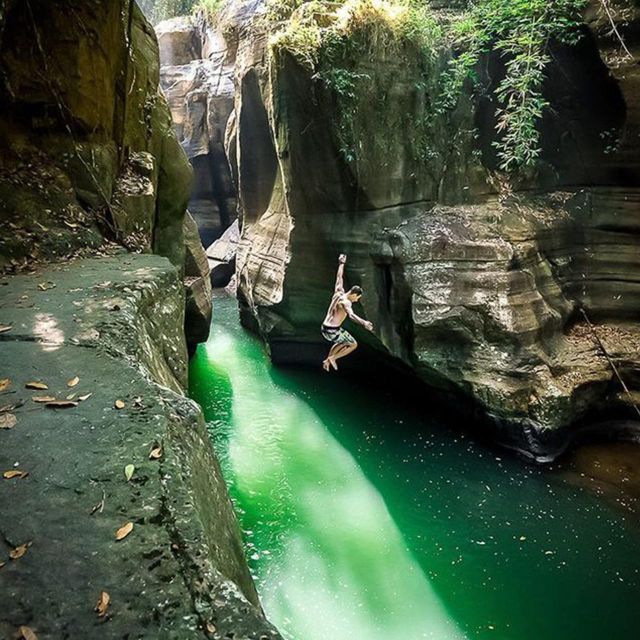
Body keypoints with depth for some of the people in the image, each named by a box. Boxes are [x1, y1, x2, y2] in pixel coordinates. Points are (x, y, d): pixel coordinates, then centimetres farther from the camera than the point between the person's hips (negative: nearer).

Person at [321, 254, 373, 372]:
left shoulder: (338, 292, 8)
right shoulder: (346, 302, -17)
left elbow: (339, 277, 23)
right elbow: (351, 315, -37)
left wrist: (341, 263, 37)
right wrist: (363, 323, -52)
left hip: (324, 328, 9)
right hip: (333, 330, -9)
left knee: (342, 343, 33)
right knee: (353, 345, 8)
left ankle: (327, 360, 25)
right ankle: (332, 358, 3)